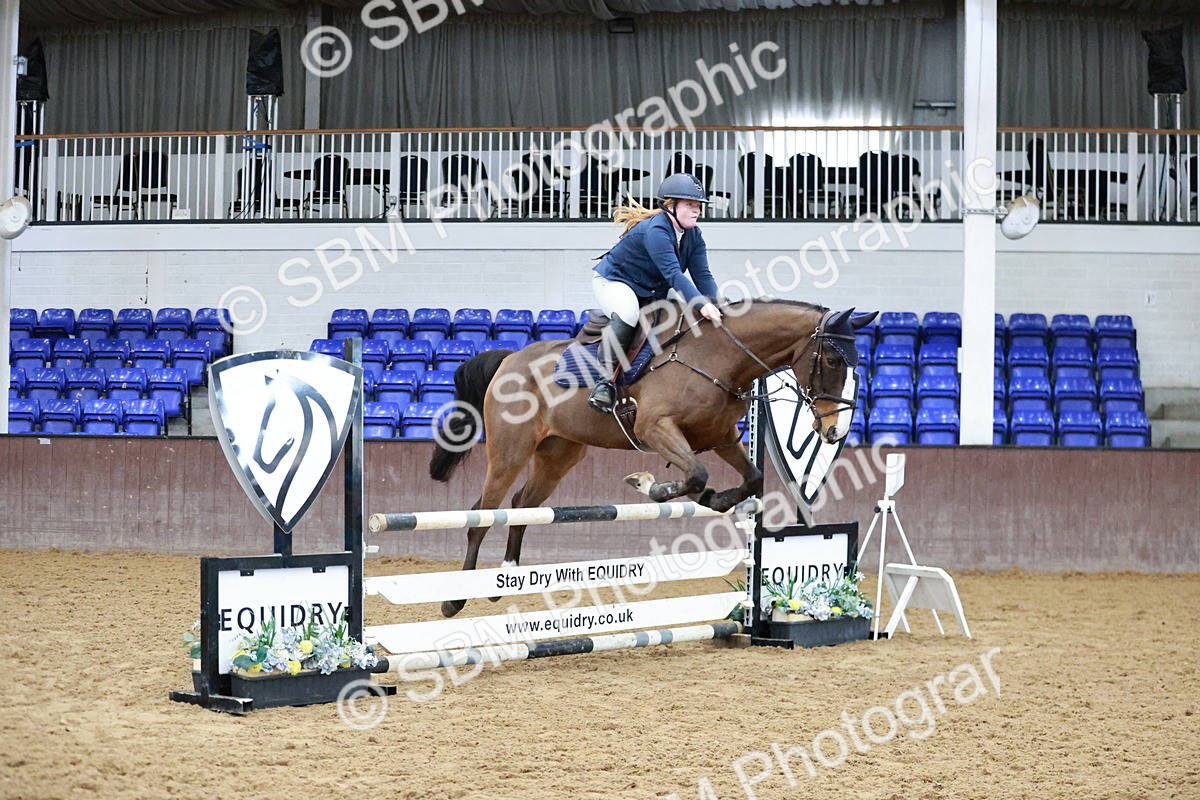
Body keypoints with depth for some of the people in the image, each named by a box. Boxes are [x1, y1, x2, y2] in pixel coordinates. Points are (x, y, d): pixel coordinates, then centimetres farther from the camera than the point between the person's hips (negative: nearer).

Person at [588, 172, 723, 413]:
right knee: (627, 315, -36)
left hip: (650, 292, 9)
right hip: (613, 282, -9)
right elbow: (673, 274, -42)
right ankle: (605, 381, -32)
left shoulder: (693, 236, -5)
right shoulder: (655, 231, -31)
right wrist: (701, 305, -53)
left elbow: (702, 276, -11)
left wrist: (717, 305, -29)